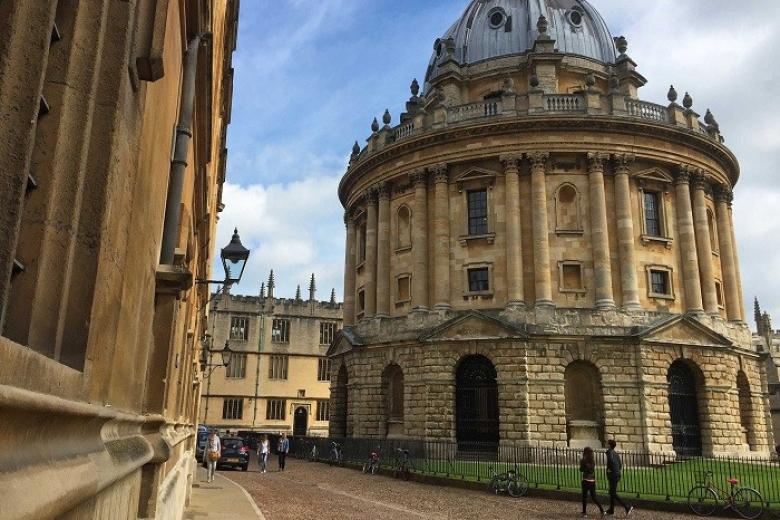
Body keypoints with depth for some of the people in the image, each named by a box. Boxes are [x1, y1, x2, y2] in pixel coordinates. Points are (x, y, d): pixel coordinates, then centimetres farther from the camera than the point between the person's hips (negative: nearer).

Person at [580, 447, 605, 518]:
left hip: (586, 481, -5)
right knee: (594, 497, 15)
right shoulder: (593, 460, 2)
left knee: (584, 497, 5)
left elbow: (581, 470, -4)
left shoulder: (584, 461, -12)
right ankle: (602, 511, 8)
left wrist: (580, 463, 9)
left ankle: (584, 513, 8)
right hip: (593, 481, 5)